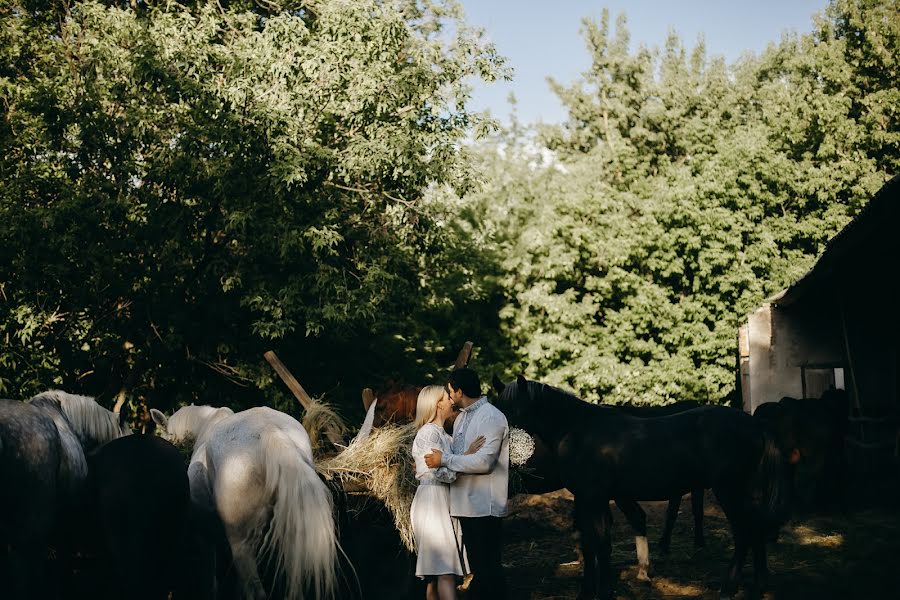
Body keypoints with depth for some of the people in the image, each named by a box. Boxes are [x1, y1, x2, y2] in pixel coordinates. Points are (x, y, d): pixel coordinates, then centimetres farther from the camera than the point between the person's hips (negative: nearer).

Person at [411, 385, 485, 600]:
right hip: (432, 501, -9)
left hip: (443, 502, 9)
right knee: (446, 570, -16)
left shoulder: (441, 433, 19)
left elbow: (449, 469, 14)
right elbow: (442, 472, -19)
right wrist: (468, 454, -19)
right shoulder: (428, 433, -10)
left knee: (436, 573, 6)